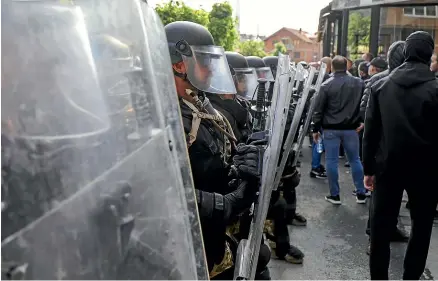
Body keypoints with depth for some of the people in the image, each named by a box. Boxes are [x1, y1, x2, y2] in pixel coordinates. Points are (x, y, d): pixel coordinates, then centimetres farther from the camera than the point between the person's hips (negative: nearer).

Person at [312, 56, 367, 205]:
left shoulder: (327, 85, -6)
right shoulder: (359, 83, 3)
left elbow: (319, 109, -6)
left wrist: (316, 129, 1)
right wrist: (362, 121, 11)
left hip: (331, 128, -3)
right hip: (351, 128, 3)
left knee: (332, 161, 5)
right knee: (355, 160, 13)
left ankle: (334, 195, 10)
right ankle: (361, 194, 19)